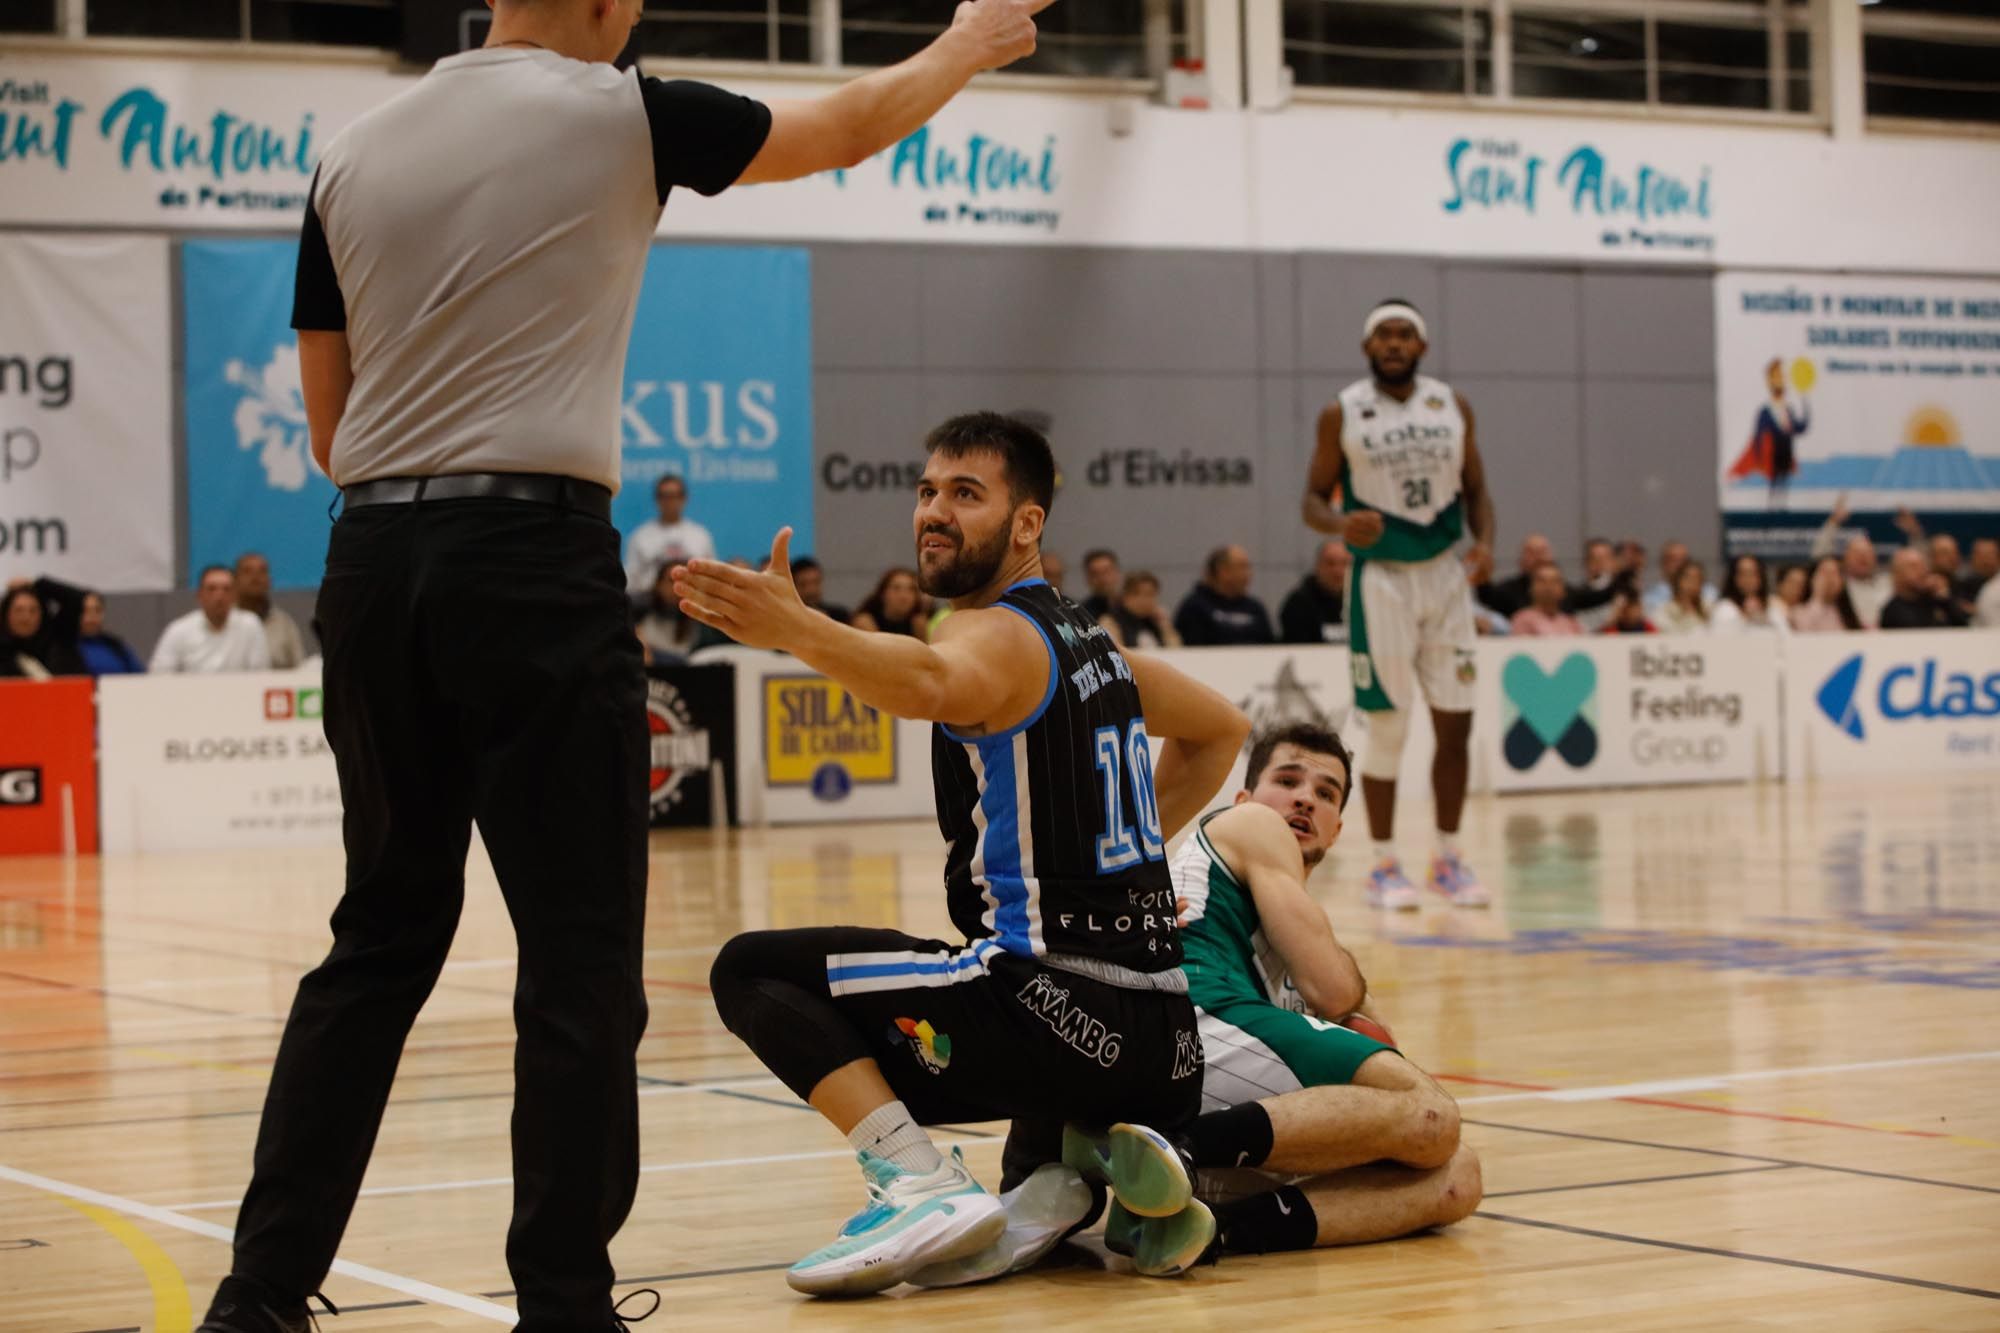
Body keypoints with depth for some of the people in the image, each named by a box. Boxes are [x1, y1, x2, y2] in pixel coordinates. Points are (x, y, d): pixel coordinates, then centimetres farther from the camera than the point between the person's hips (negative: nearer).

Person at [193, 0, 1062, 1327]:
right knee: (581, 959, 2)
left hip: (375, 558, 6)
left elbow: (328, 427, 15)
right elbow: (849, 127, 15)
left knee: (383, 938, 14)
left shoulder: (352, 156, 11)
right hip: (536, 556, -5)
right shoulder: (616, 117, -1)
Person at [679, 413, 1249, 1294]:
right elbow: (1221, 730, 37)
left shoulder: (1001, 634, -7)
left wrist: (796, 630, -48)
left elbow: (933, 685, -33)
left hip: (1057, 1014, -9)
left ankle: (922, 1187, -18)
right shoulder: (1085, 637, 21)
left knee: (753, 970, -3)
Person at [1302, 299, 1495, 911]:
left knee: (1455, 723, 3)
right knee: (1387, 727, -2)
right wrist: (1341, 523, -24)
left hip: (1445, 576, 3)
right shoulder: (1342, 413, -3)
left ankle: (1448, 859, 15)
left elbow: (1475, 489, 10)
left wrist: (1484, 543, -9)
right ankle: (1385, 866, 9)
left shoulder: (1452, 405, 5)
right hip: (1381, 579, -3)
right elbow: (1314, 499, -2)